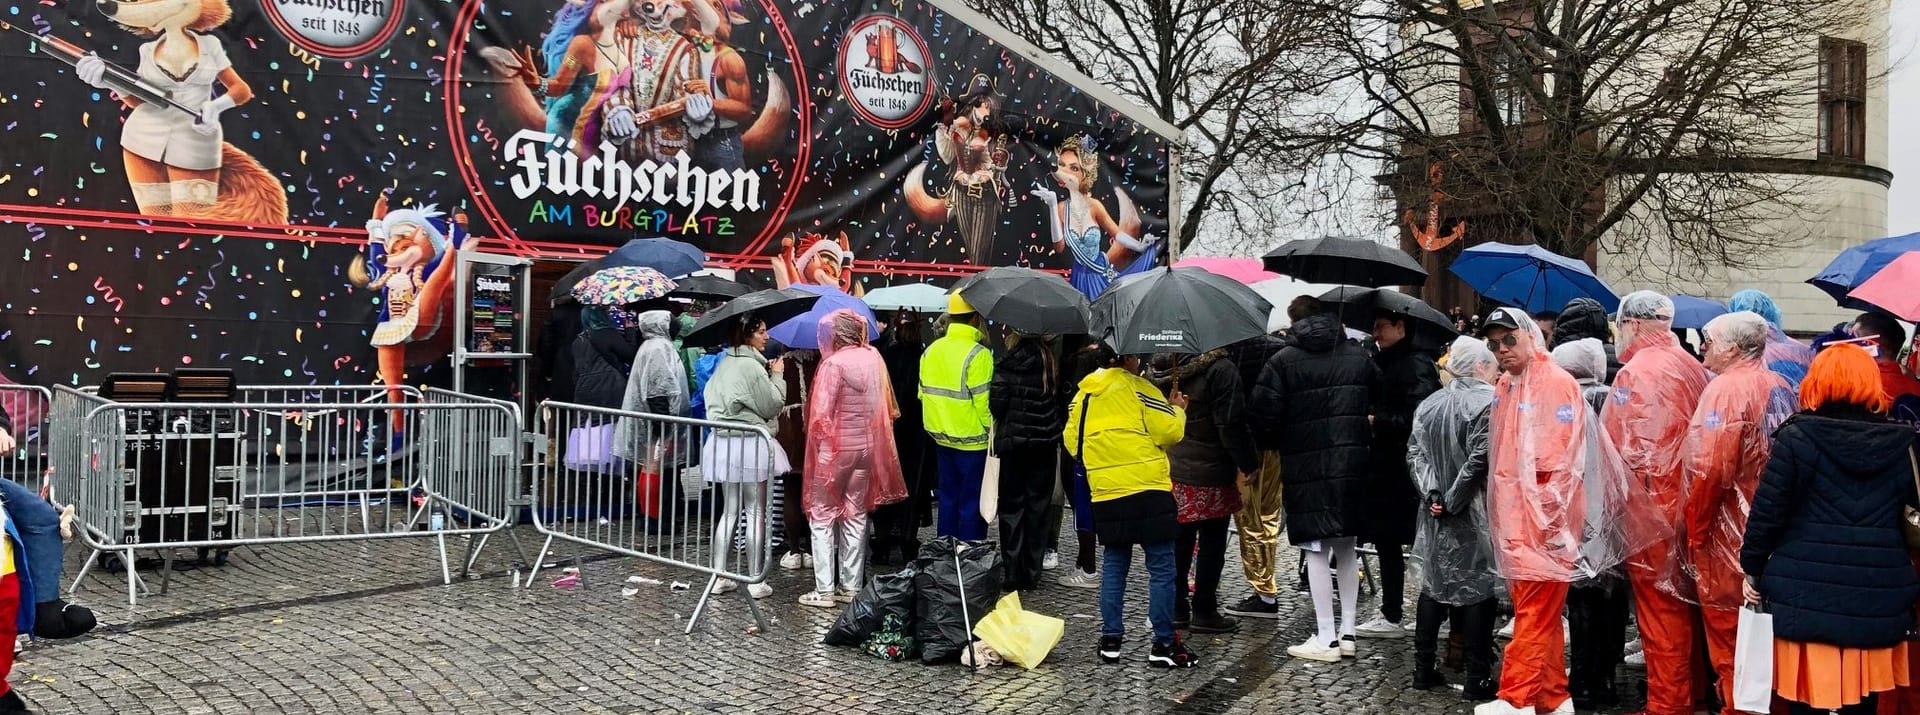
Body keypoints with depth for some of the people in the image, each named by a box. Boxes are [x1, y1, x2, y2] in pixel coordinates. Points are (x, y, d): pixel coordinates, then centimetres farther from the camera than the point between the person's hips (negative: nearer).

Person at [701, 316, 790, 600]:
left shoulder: (725, 363, 9)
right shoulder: (752, 366, -14)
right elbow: (771, 405, -11)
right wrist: (777, 375, 3)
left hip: (723, 442, 7)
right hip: (750, 443, -7)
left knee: (729, 510, 12)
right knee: (756, 512, 2)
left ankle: (718, 576, 12)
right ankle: (755, 581, 5)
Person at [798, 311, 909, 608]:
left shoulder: (833, 363, -17)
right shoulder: (874, 357, 1)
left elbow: (821, 414, -17)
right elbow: (886, 406, 8)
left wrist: (818, 440, 0)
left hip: (834, 448, -6)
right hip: (867, 446, 6)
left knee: (823, 516, 5)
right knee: (856, 515, 14)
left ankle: (824, 590, 3)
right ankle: (851, 586, 18)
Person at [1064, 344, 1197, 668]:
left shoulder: (1083, 394, 9)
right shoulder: (1138, 387, -7)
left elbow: (1072, 440, 13)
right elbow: (1169, 432, -10)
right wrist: (1178, 410, 10)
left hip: (1106, 495, 6)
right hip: (1147, 491, -5)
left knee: (1114, 566, 14)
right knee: (1161, 568, 2)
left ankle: (1110, 640, 13)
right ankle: (1164, 644, 4)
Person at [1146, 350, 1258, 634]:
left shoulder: (1163, 367, 4)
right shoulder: (1220, 369, -17)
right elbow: (1231, 425, -18)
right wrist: (1248, 464, -8)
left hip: (1171, 470, 6)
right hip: (1209, 475, -6)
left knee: (1179, 539, 14)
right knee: (1212, 542, 5)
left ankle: (1175, 608, 19)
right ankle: (1204, 612, 11)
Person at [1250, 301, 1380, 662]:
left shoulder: (1283, 362, -6)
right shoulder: (1361, 358, 8)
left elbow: (1265, 417, -9)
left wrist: (1277, 444, 11)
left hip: (1306, 469, -5)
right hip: (1353, 464, 5)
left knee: (1316, 550, -1)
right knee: (1346, 548, 15)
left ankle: (1326, 639, 1)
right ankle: (1347, 633, 19)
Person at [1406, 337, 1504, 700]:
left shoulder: (1429, 404, 9)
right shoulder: (1489, 401, -12)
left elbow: (1415, 453, 3)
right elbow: (1480, 459, -20)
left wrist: (1432, 493, -5)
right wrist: (1453, 499, -12)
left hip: (1436, 515, 6)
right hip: (1476, 514, -6)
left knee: (1433, 586, 13)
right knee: (1479, 589, 1)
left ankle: (1423, 669, 18)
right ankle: (1478, 679, 5)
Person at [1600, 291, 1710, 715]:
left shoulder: (1637, 371, -15)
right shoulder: (1692, 368, 8)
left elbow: (1629, 449, -19)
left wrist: (1619, 503, -10)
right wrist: (1690, 495, 17)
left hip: (1651, 508, -8)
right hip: (1687, 503, 8)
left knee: (1660, 611, -1)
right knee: (1685, 604, 16)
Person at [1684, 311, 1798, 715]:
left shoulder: (1726, 387, -15)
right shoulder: (1780, 387, 8)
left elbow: (1712, 471, -22)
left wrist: (1695, 532, -12)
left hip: (1729, 536, -8)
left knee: (1727, 634, 2)